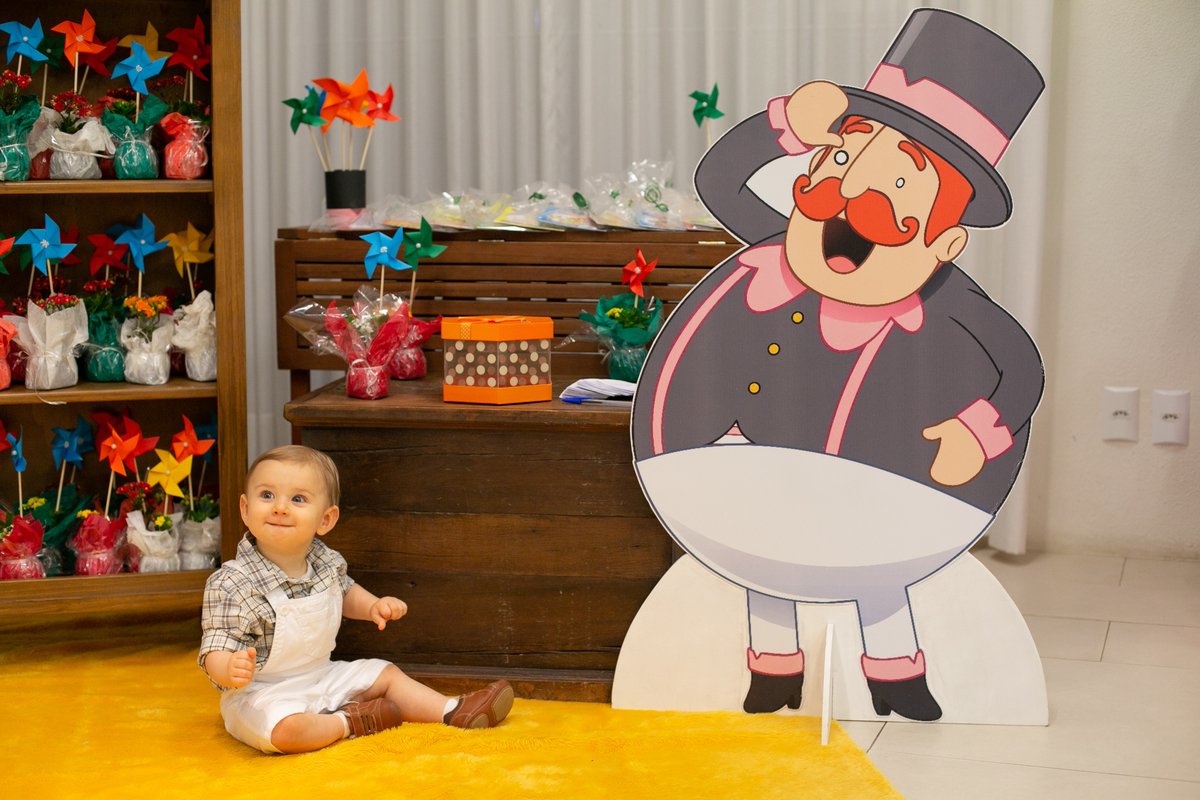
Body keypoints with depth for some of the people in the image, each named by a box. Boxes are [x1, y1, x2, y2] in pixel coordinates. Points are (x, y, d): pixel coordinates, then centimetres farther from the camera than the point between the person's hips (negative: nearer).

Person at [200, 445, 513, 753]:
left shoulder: (326, 562, -2)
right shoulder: (232, 584, -24)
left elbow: (344, 590, 22)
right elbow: (215, 653, -24)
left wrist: (373, 606, 3)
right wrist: (231, 670, -47)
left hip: (321, 677, 7)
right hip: (260, 694, -7)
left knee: (384, 674, 11)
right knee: (286, 729, -34)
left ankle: (453, 712, 20)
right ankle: (347, 722, -8)